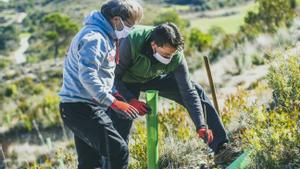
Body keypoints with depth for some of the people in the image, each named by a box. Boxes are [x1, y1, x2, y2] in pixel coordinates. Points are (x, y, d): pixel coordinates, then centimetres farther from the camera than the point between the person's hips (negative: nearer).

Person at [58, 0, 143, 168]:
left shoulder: (106, 36, 15)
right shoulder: (94, 37, -18)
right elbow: (87, 76, -28)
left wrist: (114, 93, 12)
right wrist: (113, 102, -29)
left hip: (83, 106, 11)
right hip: (81, 107, -11)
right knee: (118, 151, -18)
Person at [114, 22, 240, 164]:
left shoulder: (176, 56, -29)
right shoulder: (131, 43, -39)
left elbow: (188, 92, -24)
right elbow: (115, 76, -27)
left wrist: (201, 126, -30)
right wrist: (131, 99, -39)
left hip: (154, 78, 2)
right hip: (127, 81, -2)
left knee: (197, 92, -11)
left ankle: (221, 148, -8)